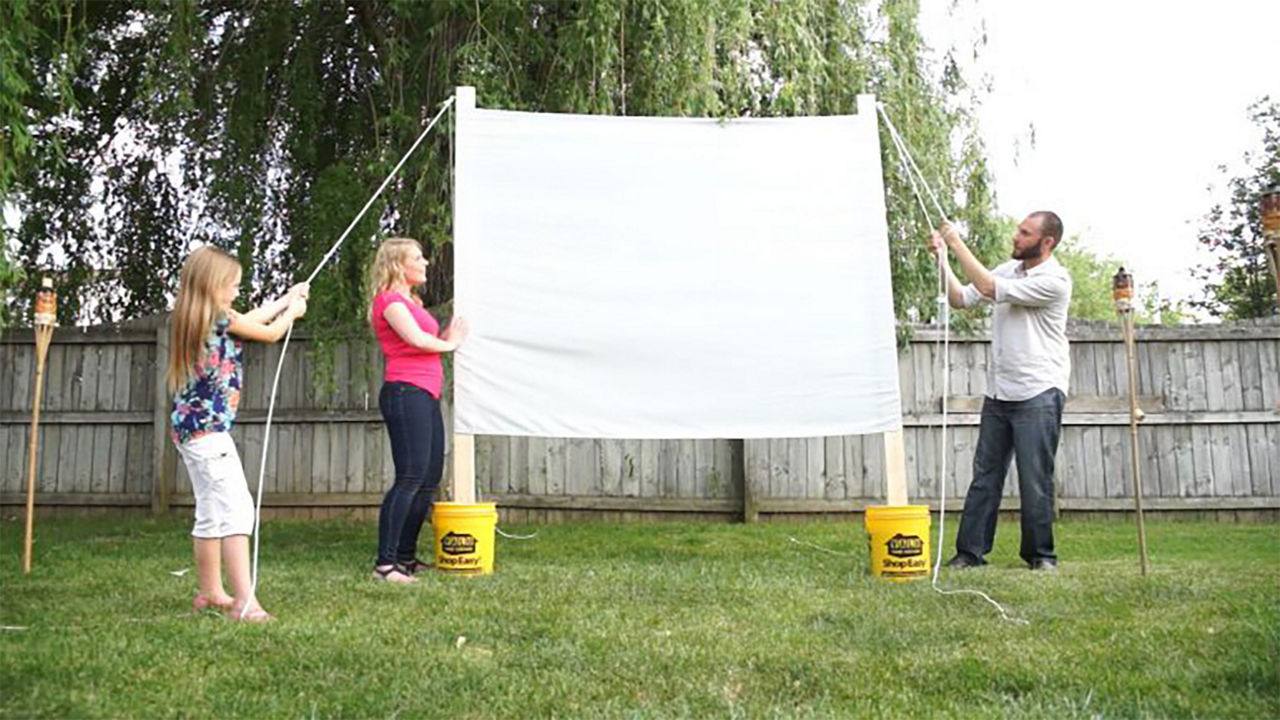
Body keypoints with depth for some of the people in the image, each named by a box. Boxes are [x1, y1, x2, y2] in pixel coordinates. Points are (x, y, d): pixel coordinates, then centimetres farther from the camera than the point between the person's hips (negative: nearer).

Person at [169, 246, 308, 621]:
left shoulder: (193, 320, 13)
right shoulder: (219, 318, -12)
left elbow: (249, 319, 26)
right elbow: (270, 333, 1)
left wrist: (286, 298, 34)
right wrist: (293, 310, 20)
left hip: (190, 425, 10)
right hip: (209, 426, -10)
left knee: (211, 512, 18)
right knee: (237, 509, -14)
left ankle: (210, 593, 28)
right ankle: (244, 601, -19)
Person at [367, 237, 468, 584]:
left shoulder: (411, 302, 25)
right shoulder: (389, 299, -4)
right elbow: (416, 338, -17)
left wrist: (450, 334, 6)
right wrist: (448, 344, 0)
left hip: (426, 396, 10)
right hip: (405, 392, -10)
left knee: (429, 481, 9)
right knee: (410, 479, -15)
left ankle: (406, 556, 17)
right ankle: (385, 563, -14)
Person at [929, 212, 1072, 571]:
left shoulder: (1055, 280, -12)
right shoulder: (1008, 269, 12)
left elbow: (991, 288, -20)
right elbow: (961, 299, 11)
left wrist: (957, 244, -15)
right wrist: (943, 258, 0)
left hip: (1039, 394, -7)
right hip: (999, 392, 7)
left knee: (1035, 478, -2)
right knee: (985, 474, 6)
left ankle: (1040, 554, 12)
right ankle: (970, 551, 10)